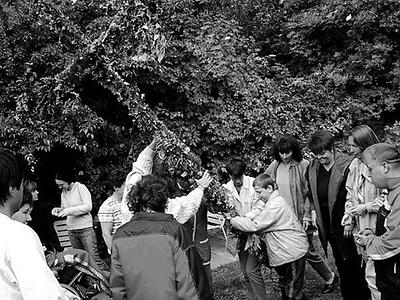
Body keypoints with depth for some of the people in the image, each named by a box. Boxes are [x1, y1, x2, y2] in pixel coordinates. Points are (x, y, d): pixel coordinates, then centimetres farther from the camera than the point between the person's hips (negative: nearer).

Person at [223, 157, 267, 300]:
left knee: (252, 270, -11)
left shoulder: (254, 184, -13)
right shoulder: (228, 188, 0)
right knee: (245, 271, 12)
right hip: (241, 233, 5)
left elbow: (258, 211, -12)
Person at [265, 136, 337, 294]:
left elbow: (309, 193, -11)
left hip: (300, 216, -4)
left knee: (307, 250, 4)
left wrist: (307, 216, -14)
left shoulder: (303, 165, -11)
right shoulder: (274, 166, 2)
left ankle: (330, 278, 29)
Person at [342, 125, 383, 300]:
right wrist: (348, 220, 10)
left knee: (373, 274, -3)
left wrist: (366, 207, -14)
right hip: (360, 225, 7)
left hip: (377, 226, -7)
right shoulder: (355, 164, 8)